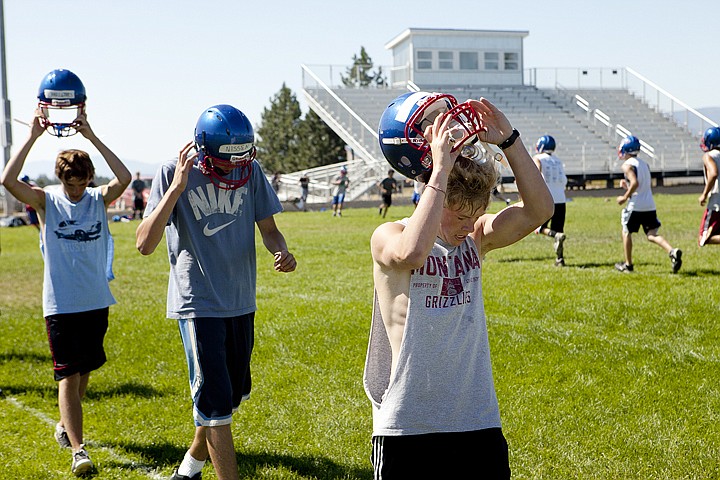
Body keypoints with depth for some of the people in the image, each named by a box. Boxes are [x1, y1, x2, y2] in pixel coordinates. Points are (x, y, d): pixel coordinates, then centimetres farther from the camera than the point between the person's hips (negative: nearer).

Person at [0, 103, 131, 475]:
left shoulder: (99, 200, 1)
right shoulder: (46, 201, -4)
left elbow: (124, 178, -19)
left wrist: (92, 137, -20)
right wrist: (33, 136, -21)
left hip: (96, 303, 3)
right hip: (60, 305, -3)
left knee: (83, 372, 16)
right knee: (68, 376, -7)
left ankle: (65, 425, 39)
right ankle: (78, 451, -9)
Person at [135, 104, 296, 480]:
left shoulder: (250, 172, -2)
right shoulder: (172, 174, -13)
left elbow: (268, 229, 8)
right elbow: (145, 244, -20)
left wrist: (281, 252, -15)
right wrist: (177, 187, -27)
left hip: (241, 302, 6)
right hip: (198, 304, -5)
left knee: (231, 396, 18)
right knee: (216, 403, -8)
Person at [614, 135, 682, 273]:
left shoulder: (627, 165, -9)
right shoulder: (644, 164, 16)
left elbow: (635, 183, -23)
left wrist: (625, 197, -12)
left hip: (635, 205, -6)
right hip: (650, 205, 6)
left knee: (626, 232, 12)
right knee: (652, 235, 4)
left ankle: (628, 264, 17)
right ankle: (672, 251, -20)